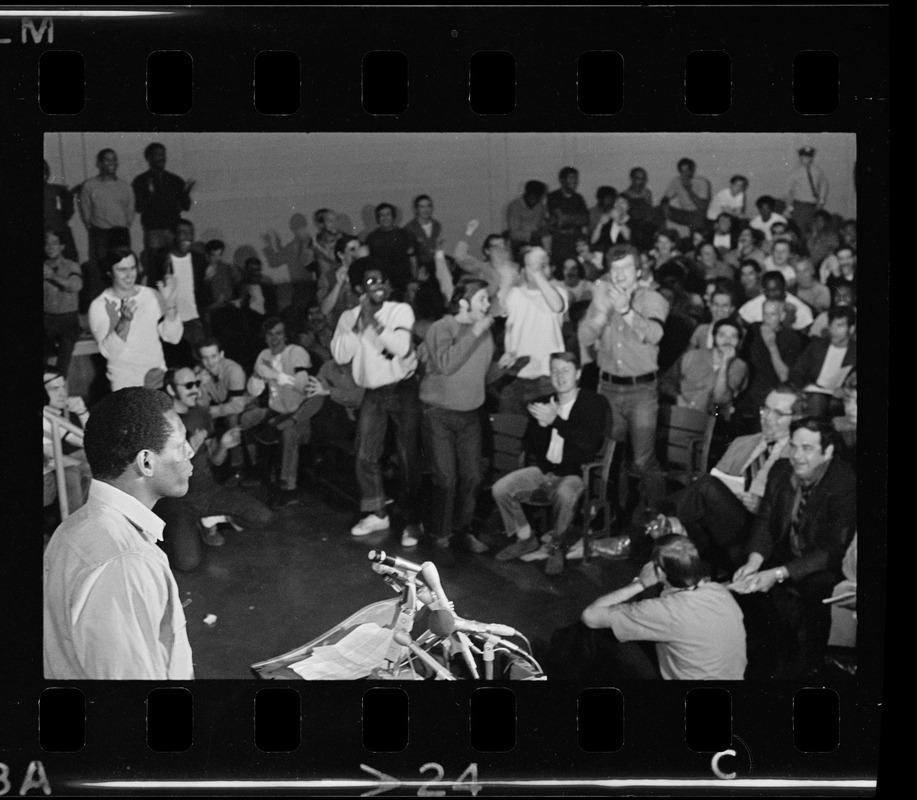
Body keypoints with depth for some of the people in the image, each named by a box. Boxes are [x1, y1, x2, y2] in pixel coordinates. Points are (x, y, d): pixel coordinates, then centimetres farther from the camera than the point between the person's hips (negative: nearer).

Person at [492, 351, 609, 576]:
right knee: (501, 489, -15)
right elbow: (529, 448, 10)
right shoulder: (543, 404, 10)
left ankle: (557, 549, -12)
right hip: (545, 471, 5)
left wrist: (555, 421, -24)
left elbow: (590, 443, -19)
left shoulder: (594, 403, -4)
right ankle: (525, 539, 8)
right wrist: (540, 425, -11)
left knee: (565, 494, -39)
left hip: (576, 473, -5)